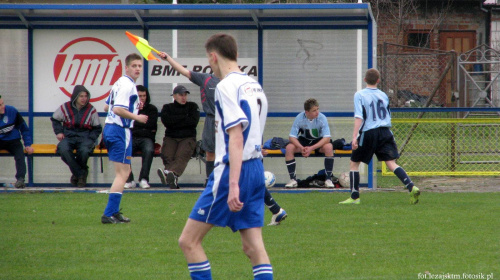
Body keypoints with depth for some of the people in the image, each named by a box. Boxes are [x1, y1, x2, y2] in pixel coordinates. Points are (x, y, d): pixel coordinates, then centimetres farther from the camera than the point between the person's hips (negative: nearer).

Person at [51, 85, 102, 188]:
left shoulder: (91, 110, 5)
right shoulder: (65, 107, 4)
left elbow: (97, 128, 15)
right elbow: (55, 119, 21)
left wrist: (90, 139, 0)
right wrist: (58, 132, 6)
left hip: (85, 138, 0)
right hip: (68, 137, 1)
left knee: (84, 150, -37)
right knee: (63, 149, -35)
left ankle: (77, 173, -6)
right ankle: (81, 174, -20)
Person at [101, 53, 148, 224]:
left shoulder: (120, 83, 17)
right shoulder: (127, 85, -14)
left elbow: (107, 107, 23)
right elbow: (118, 109, -24)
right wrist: (136, 117, -15)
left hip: (110, 129, 10)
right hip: (120, 131, -10)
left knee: (124, 172, 19)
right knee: (122, 173, -9)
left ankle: (114, 212, 20)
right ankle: (109, 214, -14)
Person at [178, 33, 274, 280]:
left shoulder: (227, 86, -11)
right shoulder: (255, 87, 16)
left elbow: (236, 137, -19)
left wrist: (233, 184, -25)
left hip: (232, 171, -9)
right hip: (257, 169, 9)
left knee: (188, 241, -2)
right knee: (253, 247, 5)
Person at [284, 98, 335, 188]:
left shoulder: (322, 118, -22)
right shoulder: (299, 118, -20)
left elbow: (327, 138, -25)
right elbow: (292, 137, -17)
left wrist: (312, 148, -36)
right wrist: (301, 147, -36)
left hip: (318, 141, -1)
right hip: (303, 141, 1)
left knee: (329, 147, -33)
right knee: (289, 148, -27)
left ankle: (328, 179, -25)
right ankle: (293, 179, -18)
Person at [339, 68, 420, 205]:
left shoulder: (359, 95, -2)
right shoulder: (383, 95, 12)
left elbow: (359, 117, -12)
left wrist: (355, 136, -15)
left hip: (368, 133, -4)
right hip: (385, 132, 4)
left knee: (354, 163, 11)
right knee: (391, 163, -3)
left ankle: (354, 197, 9)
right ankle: (411, 187, -22)